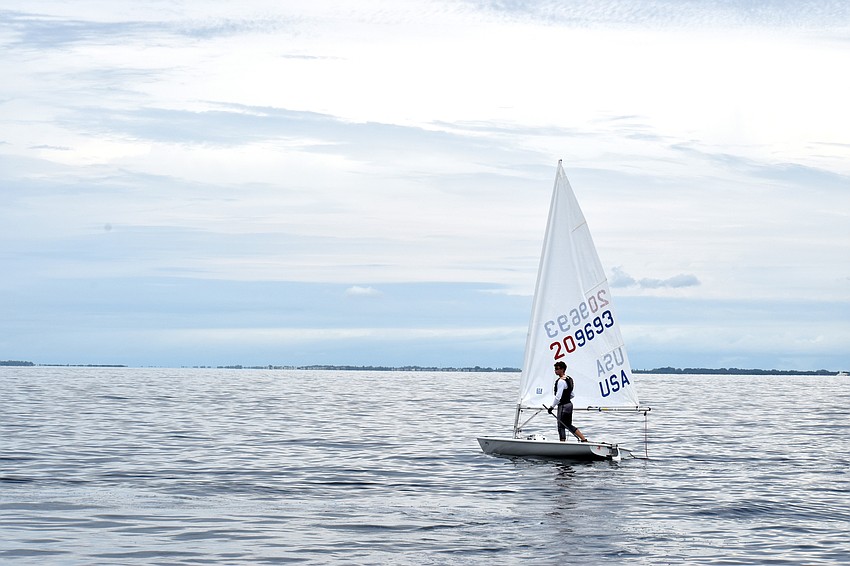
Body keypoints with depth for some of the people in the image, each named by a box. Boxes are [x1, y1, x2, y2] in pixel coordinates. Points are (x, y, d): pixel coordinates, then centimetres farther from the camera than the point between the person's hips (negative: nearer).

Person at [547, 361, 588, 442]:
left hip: (563, 406, -10)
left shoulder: (561, 381, -17)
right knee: (569, 426, 18)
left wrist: (552, 407, -18)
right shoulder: (569, 379, 13)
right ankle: (584, 440, 17)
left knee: (561, 426, -4)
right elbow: (572, 395, 20)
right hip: (569, 404, 10)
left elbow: (558, 396, -23)